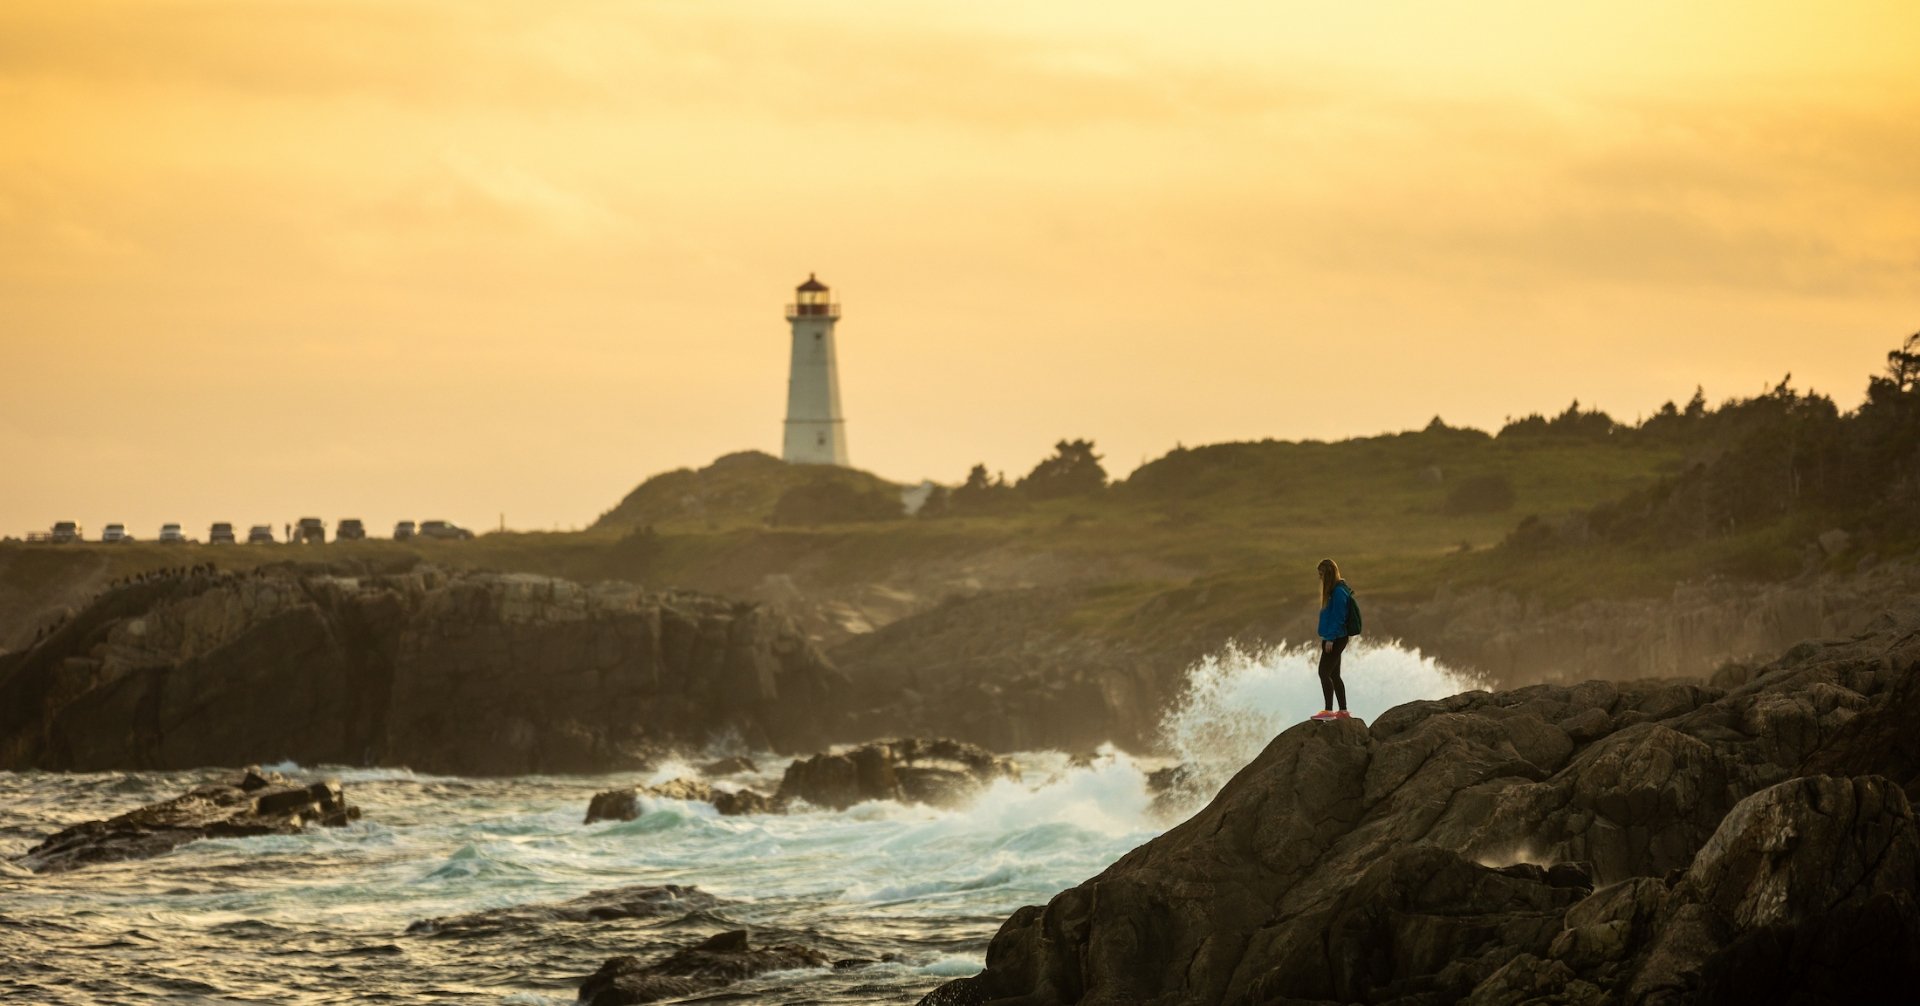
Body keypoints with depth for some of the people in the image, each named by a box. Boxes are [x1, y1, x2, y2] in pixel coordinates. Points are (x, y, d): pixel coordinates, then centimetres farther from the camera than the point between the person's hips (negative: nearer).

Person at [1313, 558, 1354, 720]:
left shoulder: (1339, 592, -17)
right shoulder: (1332, 590, 13)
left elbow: (1338, 617, -20)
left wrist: (1330, 639, -20)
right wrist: (1324, 637, 18)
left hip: (1335, 639, -10)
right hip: (1332, 639, 10)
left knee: (1324, 673, -10)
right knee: (1334, 675, 12)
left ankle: (1328, 710, -8)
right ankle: (1342, 711, 16)